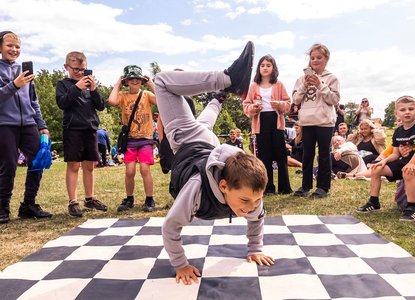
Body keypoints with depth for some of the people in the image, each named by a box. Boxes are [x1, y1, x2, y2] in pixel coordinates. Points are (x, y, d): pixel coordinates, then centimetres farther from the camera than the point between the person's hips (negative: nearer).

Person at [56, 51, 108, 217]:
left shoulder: (89, 84, 14)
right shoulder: (63, 84, 4)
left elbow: (100, 106, 7)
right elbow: (62, 103, -12)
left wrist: (94, 90, -8)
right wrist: (76, 87, -18)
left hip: (90, 129, 4)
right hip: (72, 129, -4)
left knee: (89, 166, 10)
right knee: (73, 166, -3)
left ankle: (89, 198, 21)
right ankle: (73, 202, 3)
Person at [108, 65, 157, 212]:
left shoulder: (146, 94, 3)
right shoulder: (123, 96, 4)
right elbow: (112, 101, -19)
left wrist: (152, 84, -7)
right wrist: (117, 84, -5)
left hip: (145, 138, -1)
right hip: (130, 139, 1)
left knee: (145, 169, -8)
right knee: (130, 171, 0)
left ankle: (149, 200, 6)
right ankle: (129, 199, 20)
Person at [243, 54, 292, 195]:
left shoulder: (279, 85, 6)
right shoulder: (254, 86, 7)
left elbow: (288, 103, 4)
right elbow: (246, 104, 6)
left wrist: (280, 104, -16)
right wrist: (252, 108, -15)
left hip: (276, 121, -1)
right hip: (261, 122, 1)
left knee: (280, 154, 0)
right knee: (264, 156, 4)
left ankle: (284, 187, 9)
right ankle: (268, 187, 13)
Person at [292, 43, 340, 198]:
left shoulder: (331, 78, 2)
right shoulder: (303, 78, 10)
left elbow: (335, 100, -7)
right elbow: (296, 99, 6)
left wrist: (320, 85, -14)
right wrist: (304, 86, -9)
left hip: (325, 121, -3)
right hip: (307, 121, 3)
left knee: (324, 154, 4)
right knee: (307, 154, 9)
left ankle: (323, 186, 12)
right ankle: (306, 185, 18)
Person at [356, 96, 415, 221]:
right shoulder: (398, 132, 8)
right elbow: (395, 154, 10)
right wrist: (385, 160, -8)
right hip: (403, 161, 7)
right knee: (376, 169, -5)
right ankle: (374, 203, 5)